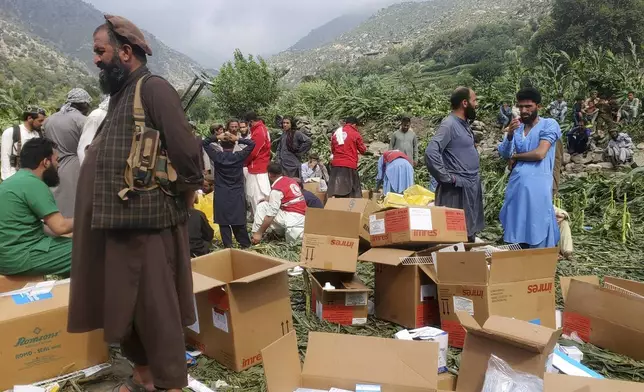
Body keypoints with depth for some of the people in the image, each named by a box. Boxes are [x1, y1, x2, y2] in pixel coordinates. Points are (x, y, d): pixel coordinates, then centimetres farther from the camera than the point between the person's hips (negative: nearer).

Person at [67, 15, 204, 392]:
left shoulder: (154, 88, -13)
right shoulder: (121, 94, 15)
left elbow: (186, 147, -20)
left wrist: (187, 193, -9)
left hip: (148, 220, -9)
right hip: (118, 218, 9)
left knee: (156, 305, 2)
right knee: (122, 302, 17)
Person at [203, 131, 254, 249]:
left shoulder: (217, 156, -4)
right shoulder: (239, 156, -6)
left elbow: (205, 143, 9)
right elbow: (252, 143, 1)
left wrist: (217, 137, -2)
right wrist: (238, 139, -7)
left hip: (221, 195, 0)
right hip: (237, 194, 0)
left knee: (224, 221, 4)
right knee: (238, 221, 8)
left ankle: (228, 246, 5)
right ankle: (245, 244, 15)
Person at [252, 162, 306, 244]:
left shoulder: (276, 189, -9)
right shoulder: (291, 180, 12)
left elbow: (270, 215, -10)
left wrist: (259, 233, -3)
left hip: (292, 217, -8)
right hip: (303, 217, 8)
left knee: (262, 207, 0)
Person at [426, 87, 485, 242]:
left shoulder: (464, 124, 12)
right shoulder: (449, 124, -16)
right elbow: (431, 153, -27)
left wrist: (475, 179, 14)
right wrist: (447, 178, -21)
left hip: (472, 187, 9)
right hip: (458, 188, -9)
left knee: (470, 232, 16)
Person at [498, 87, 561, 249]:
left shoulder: (549, 125, 1)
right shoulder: (516, 128, 16)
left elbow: (540, 153, -11)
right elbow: (504, 154, 4)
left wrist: (516, 155, 4)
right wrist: (509, 135, -12)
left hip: (537, 185, -5)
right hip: (516, 184, 5)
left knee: (537, 231, -2)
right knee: (516, 230, 9)